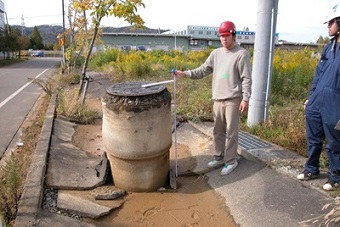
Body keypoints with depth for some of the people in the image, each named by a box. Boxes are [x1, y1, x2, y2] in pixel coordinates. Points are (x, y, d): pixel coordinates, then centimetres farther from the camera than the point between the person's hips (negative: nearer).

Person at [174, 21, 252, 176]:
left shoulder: (241, 54, -7)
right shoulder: (216, 53, 10)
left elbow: (246, 79, -9)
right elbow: (203, 70, 6)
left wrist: (245, 98, -15)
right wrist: (185, 74, -7)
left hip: (233, 100, -6)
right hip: (218, 99, 6)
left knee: (231, 132, 2)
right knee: (218, 131, 15)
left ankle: (231, 161, 17)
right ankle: (219, 157, 30)